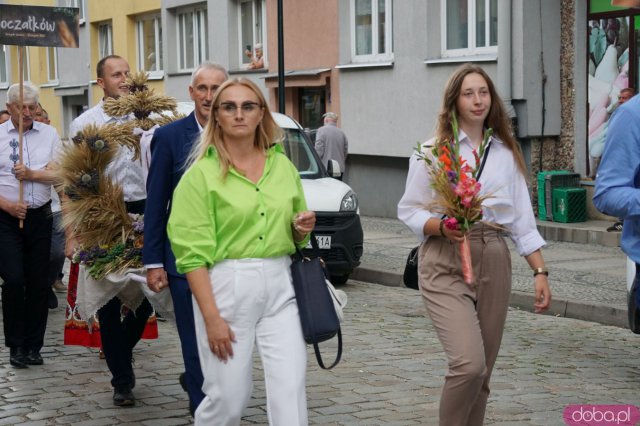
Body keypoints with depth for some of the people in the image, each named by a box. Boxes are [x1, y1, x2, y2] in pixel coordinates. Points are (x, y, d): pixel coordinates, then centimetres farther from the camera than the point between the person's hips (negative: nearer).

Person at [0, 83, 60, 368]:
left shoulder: (49, 134, 7)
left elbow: (59, 174, -1)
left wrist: (31, 174, -16)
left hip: (40, 216, 2)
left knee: (38, 282, 5)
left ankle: (34, 346, 15)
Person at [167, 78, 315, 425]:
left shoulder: (283, 166, 11)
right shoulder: (201, 174, -3)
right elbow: (192, 253, -8)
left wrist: (302, 229, -2)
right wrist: (211, 317, -14)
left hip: (280, 286, 4)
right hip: (226, 286, -4)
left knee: (290, 389, -5)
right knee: (228, 397, 1)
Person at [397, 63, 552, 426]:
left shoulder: (507, 153, 12)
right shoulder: (432, 151, 1)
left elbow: (522, 219, 11)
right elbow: (409, 210, 2)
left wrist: (540, 272, 4)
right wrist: (442, 227, -17)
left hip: (494, 262, 4)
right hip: (446, 264, -4)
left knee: (482, 372, 5)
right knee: (469, 365, -19)